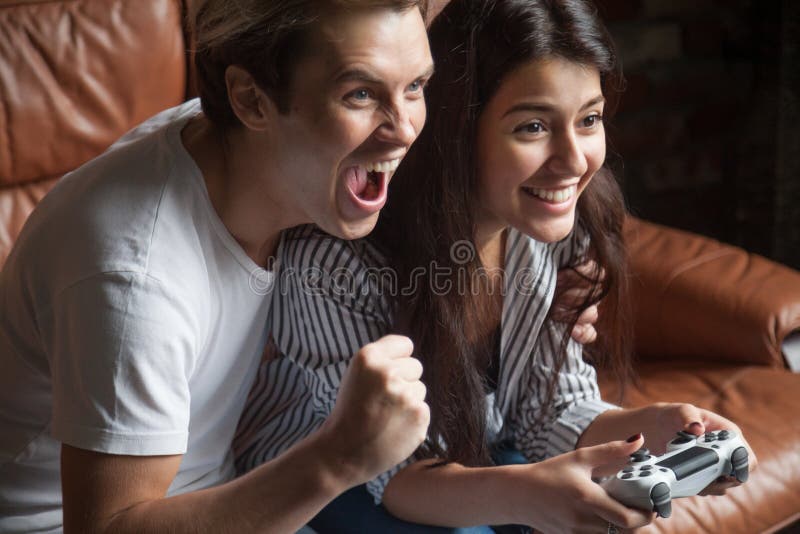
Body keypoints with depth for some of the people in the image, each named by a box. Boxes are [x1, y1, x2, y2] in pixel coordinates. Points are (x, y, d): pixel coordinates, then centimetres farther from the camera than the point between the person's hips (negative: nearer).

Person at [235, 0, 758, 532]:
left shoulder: (562, 228, -14)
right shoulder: (337, 256, -32)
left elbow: (551, 411, -7)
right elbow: (395, 475, -27)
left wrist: (646, 428, -29)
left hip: (465, 463, 5)